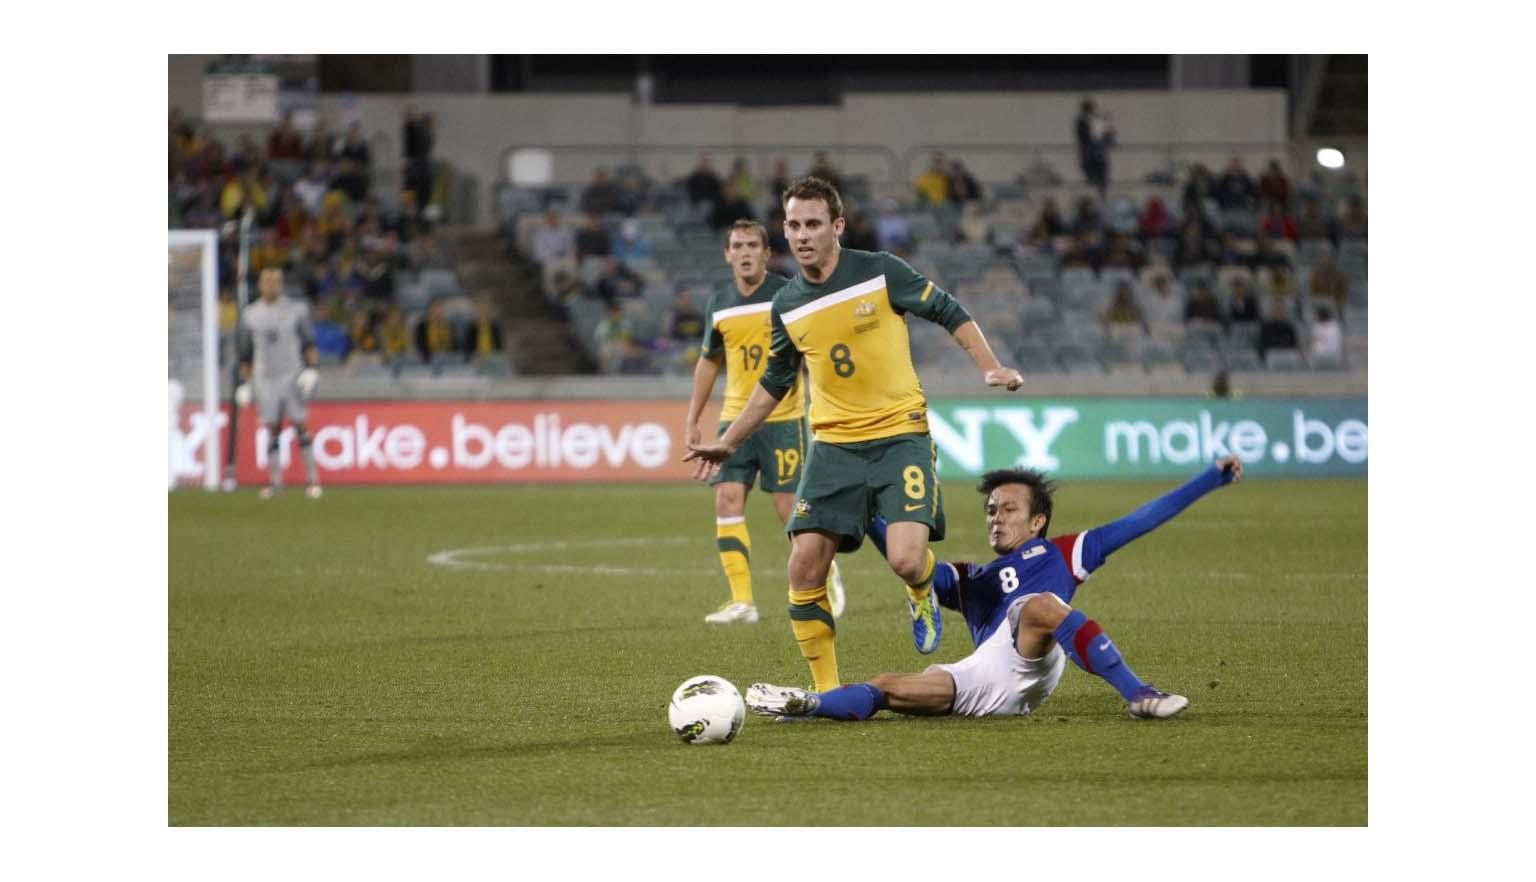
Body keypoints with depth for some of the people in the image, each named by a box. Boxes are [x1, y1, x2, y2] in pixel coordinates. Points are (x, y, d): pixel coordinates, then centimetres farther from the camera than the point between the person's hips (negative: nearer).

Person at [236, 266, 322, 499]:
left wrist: (311, 369, -11)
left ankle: (312, 479, -3)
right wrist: (243, 383, 9)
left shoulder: (296, 310, 2)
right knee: (272, 429, 0)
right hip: (266, 379, 2)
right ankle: (275, 481, 4)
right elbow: (246, 353, 13)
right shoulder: (250, 314, 7)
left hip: (293, 375, -2)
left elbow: (309, 343, 4)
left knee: (300, 426, -6)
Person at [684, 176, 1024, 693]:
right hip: (833, 446, 4)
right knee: (804, 568, -8)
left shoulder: (879, 273, -7)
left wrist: (991, 369, -8)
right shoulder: (787, 306, 5)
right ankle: (826, 692, 6)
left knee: (905, 559, -22)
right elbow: (775, 382, 21)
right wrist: (728, 443, 22)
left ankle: (923, 595, 17)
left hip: (900, 434, -4)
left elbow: (949, 314, 4)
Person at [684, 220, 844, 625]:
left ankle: (827, 576, 21)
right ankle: (741, 601, -6)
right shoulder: (720, 303, 7)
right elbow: (709, 361, 19)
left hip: (783, 418, -4)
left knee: (789, 509, -5)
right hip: (735, 419, 4)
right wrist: (692, 419, 16)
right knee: (727, 500, -8)